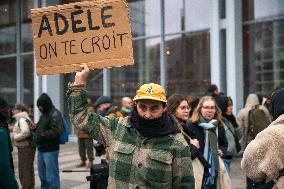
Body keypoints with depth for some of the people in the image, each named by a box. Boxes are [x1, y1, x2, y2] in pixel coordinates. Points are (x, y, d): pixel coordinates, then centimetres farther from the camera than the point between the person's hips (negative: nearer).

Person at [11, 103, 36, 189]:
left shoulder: (22, 119, -16)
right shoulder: (23, 119, 17)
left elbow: (25, 132, -30)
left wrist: (14, 137, -17)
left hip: (25, 148, -11)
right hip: (23, 147, 11)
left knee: (26, 169, -5)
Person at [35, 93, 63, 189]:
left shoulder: (55, 114, -11)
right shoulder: (43, 114, 16)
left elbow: (56, 131, -23)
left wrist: (42, 135, -18)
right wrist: (36, 127, 7)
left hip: (50, 150, -9)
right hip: (41, 149, 9)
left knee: (51, 176, -4)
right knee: (42, 174, 20)